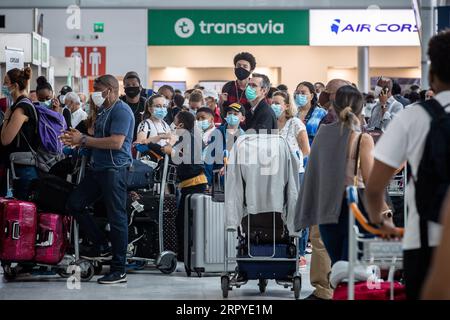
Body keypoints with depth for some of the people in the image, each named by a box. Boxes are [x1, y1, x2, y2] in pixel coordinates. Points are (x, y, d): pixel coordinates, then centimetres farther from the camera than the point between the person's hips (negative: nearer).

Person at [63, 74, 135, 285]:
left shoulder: (121, 111, -12)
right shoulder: (104, 111, 19)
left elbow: (116, 142, -22)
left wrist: (84, 140, -17)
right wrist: (79, 140, 5)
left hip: (115, 170, -10)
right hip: (99, 168, 10)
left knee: (117, 218, -5)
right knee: (74, 204, 7)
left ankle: (119, 270, 0)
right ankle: (101, 245, 17)